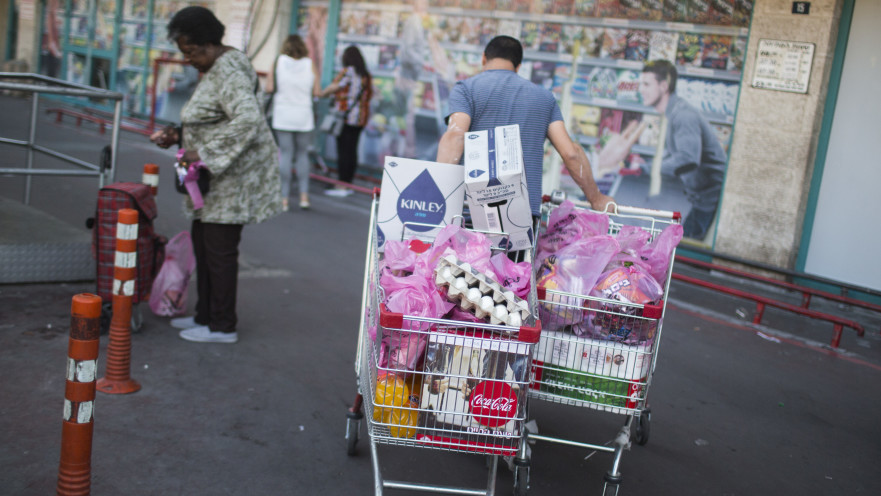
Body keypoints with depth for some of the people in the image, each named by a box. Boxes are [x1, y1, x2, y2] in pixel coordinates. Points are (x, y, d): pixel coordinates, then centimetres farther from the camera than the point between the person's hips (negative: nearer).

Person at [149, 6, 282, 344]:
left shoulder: (228, 71, -18)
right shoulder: (215, 69, 15)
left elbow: (248, 119, -31)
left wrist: (206, 154, -29)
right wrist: (178, 136, 13)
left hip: (236, 175, -11)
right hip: (219, 176, 11)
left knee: (219, 248, -4)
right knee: (202, 241, 16)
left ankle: (222, 327, 8)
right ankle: (205, 316, 27)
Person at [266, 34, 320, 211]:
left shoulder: (279, 61, 0)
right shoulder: (310, 64, 1)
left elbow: (269, 88, -4)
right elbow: (316, 92, -1)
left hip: (283, 115, -1)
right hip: (304, 116, 1)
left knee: (285, 153, 1)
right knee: (302, 154, 11)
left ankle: (284, 198, 0)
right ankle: (304, 195, 5)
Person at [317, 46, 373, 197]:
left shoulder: (347, 72, -8)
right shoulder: (367, 76, 12)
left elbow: (334, 87, -10)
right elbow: (370, 93, 15)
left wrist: (321, 93, 5)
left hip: (345, 116, -7)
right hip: (360, 118, 7)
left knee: (343, 151, -6)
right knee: (352, 150, 8)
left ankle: (341, 187, -7)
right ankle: (347, 184, 12)